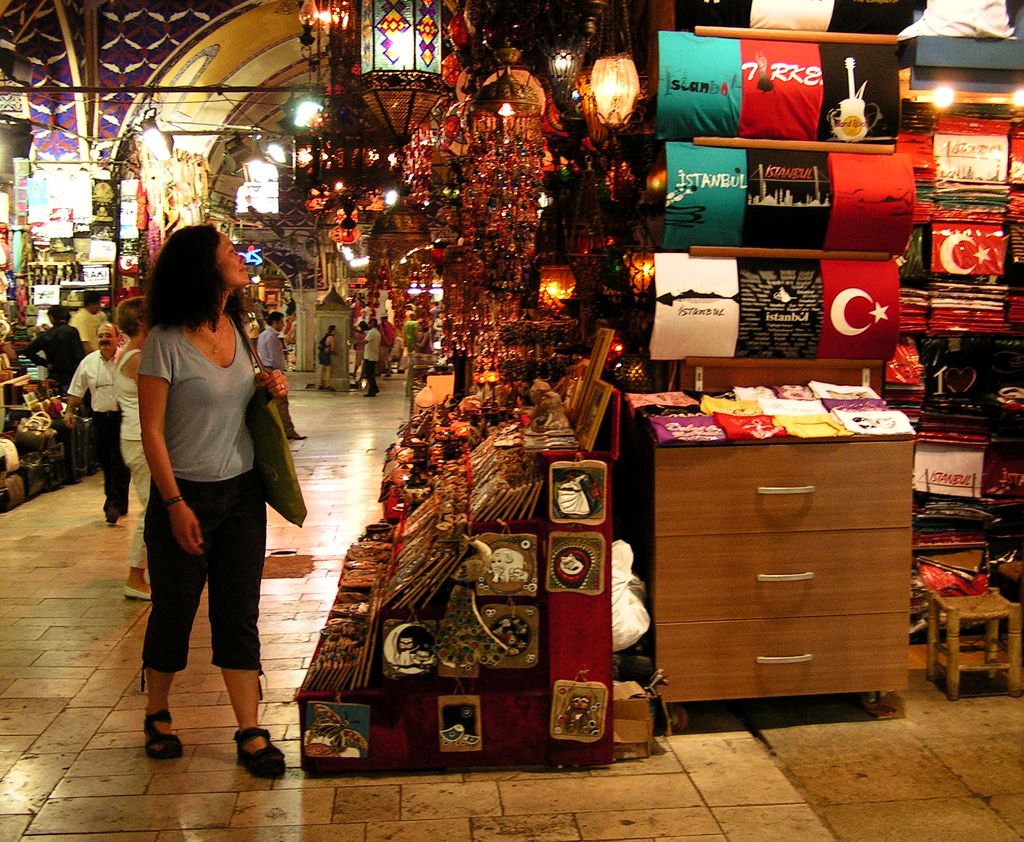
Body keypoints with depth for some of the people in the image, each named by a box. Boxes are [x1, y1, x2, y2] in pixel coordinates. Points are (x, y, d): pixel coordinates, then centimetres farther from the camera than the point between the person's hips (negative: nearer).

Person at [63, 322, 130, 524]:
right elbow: (77, 390, 13)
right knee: (105, 461, 11)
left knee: (119, 462, -8)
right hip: (100, 417, 5)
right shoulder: (88, 362, 6)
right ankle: (114, 501, 23)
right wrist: (69, 411, 6)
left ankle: (116, 504, -8)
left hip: (122, 416, -4)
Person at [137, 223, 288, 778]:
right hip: (187, 494, -5)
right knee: (174, 611, 10)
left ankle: (250, 732, 12)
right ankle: (157, 716, 32)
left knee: (240, 614, 6)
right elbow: (152, 431, -13)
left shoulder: (236, 328, 6)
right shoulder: (167, 341, -14)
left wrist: (269, 388, -1)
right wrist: (176, 505, -16)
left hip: (242, 492, 5)